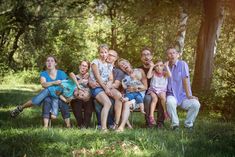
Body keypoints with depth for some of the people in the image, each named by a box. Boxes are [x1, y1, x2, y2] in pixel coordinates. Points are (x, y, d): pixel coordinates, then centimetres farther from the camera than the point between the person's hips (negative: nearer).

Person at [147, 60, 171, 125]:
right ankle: (151, 116, -36)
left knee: (162, 96, -34)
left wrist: (166, 66, -15)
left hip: (162, 90, 1)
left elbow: (170, 75, -15)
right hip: (153, 90, -1)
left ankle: (165, 112, -19)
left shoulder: (164, 73, 6)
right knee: (155, 98, -30)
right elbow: (148, 76, -14)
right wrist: (151, 67, -11)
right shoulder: (153, 72, 5)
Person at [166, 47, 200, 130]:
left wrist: (188, 95, -15)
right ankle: (175, 124, -15)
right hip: (172, 95, 1)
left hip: (183, 96, -1)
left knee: (196, 104, -28)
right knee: (170, 102, -36)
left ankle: (188, 124, -3)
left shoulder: (182, 64, -1)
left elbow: (185, 80, -10)